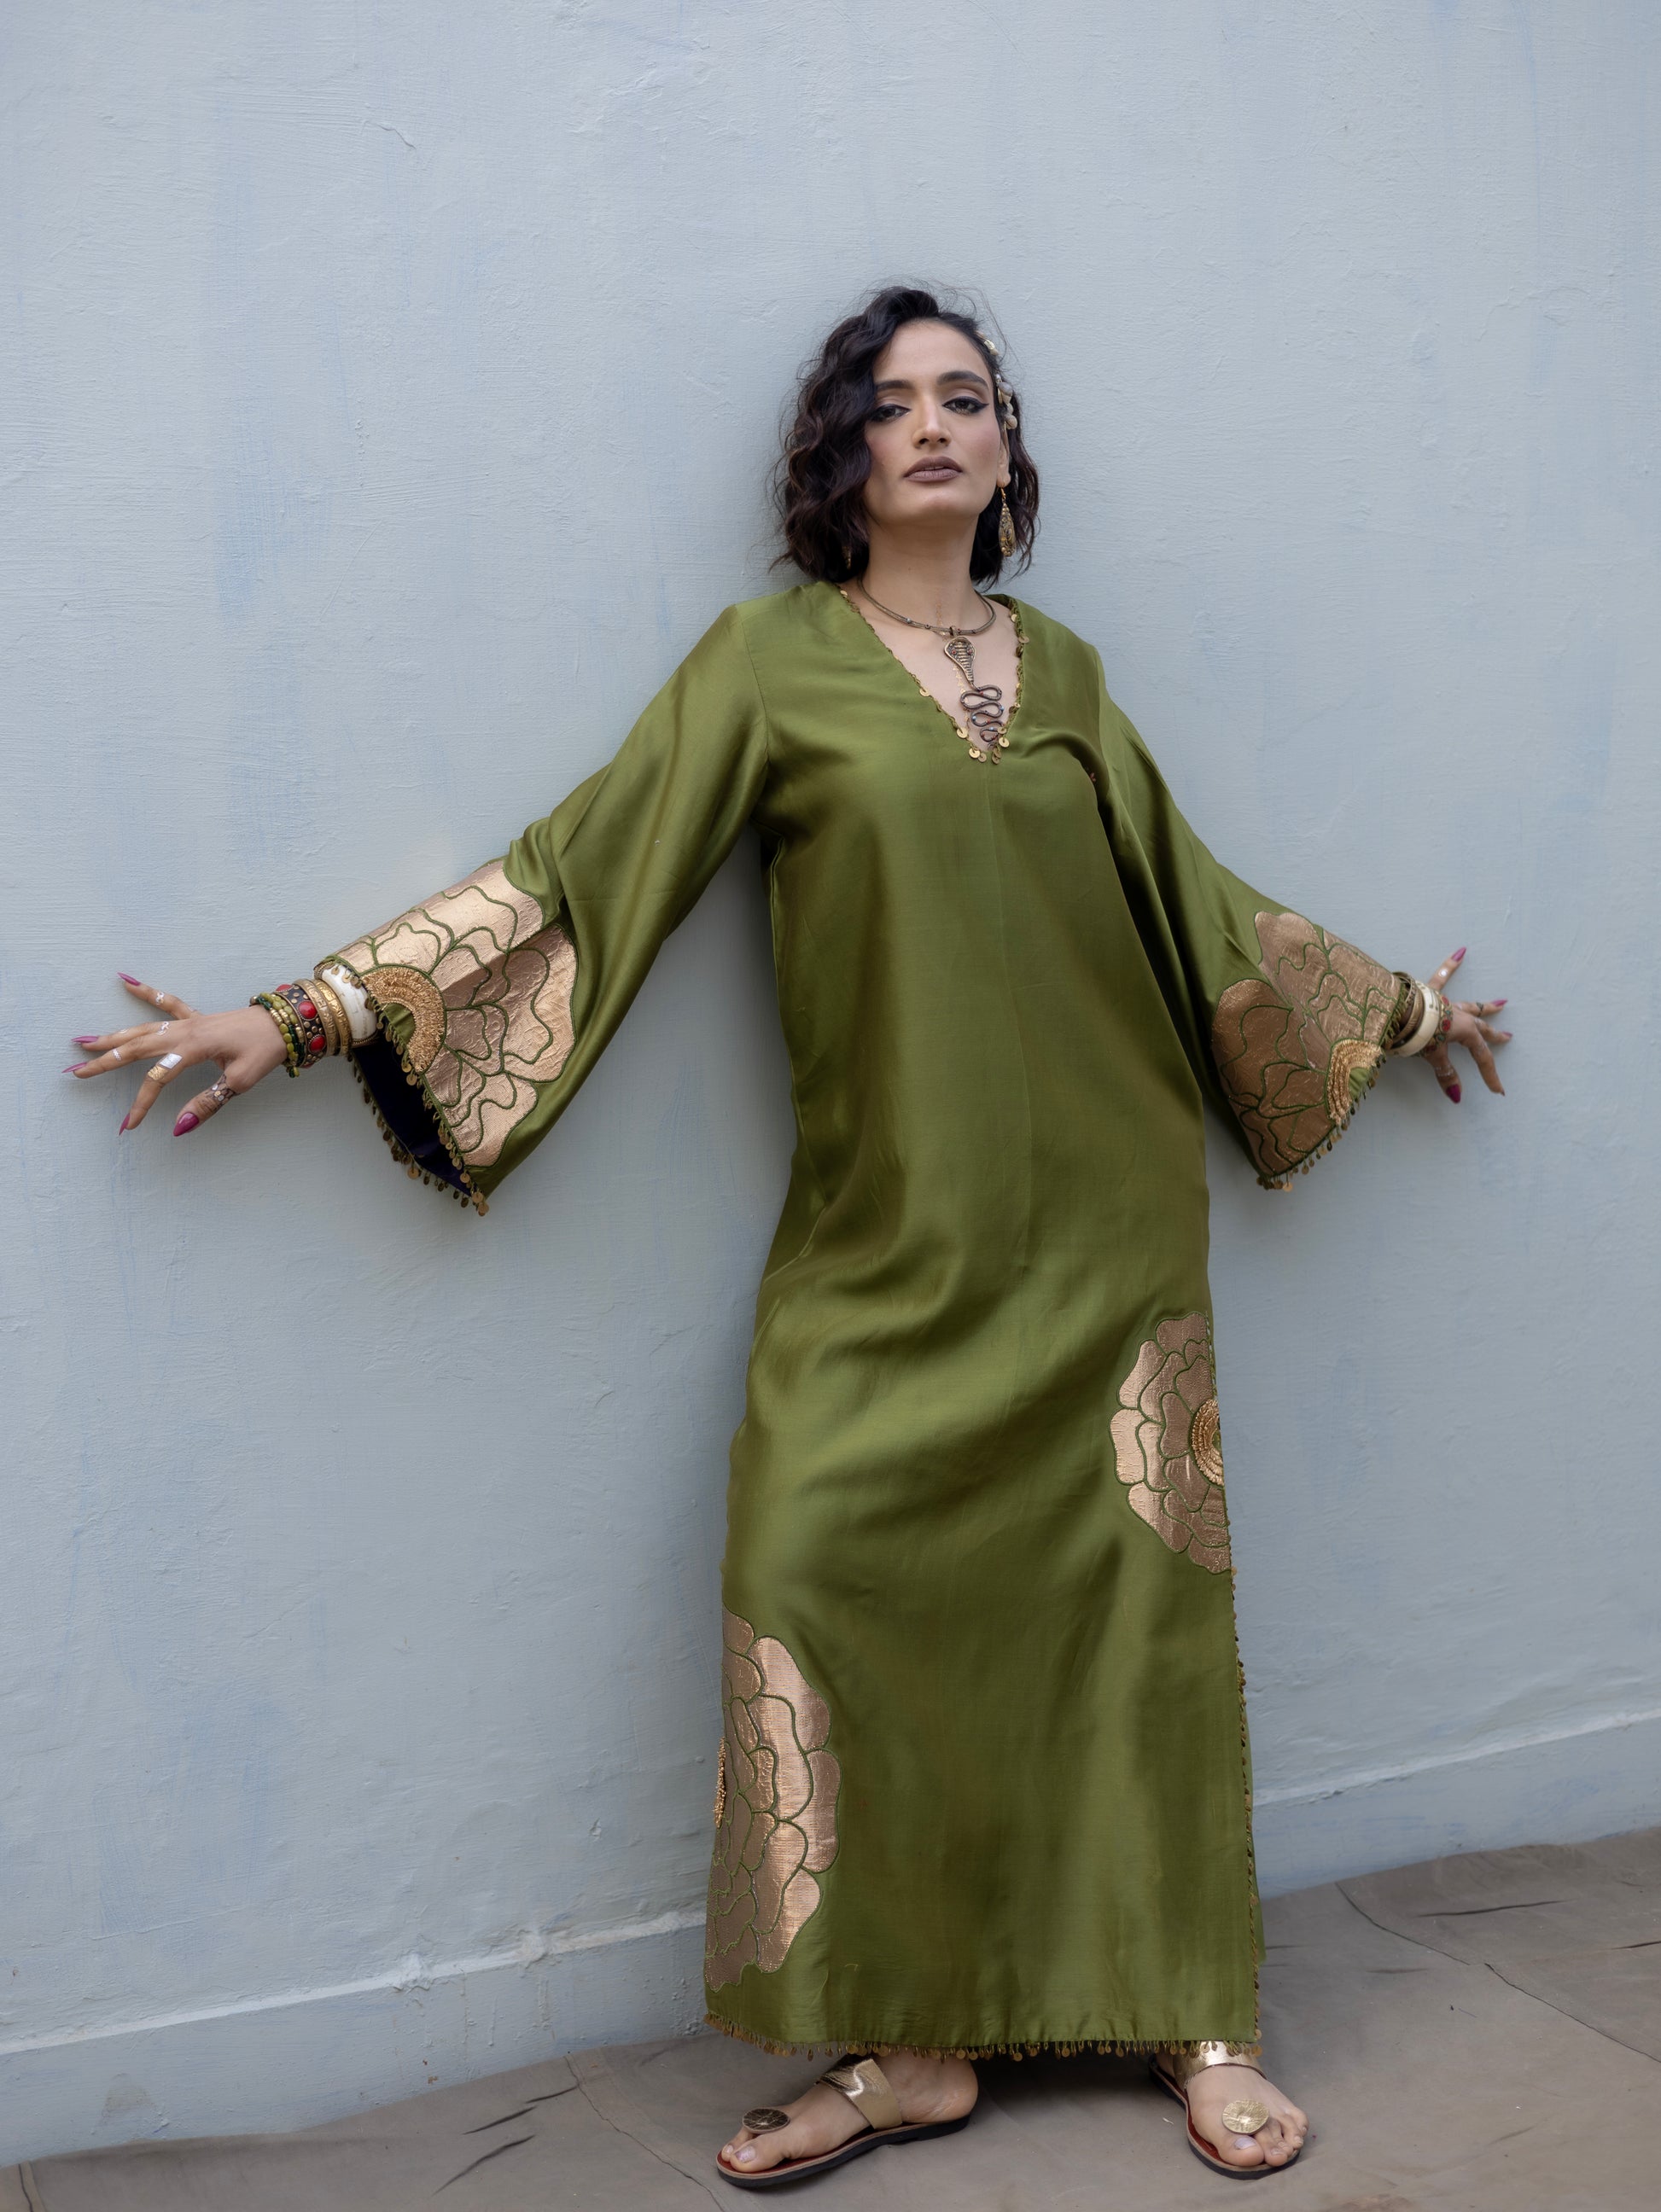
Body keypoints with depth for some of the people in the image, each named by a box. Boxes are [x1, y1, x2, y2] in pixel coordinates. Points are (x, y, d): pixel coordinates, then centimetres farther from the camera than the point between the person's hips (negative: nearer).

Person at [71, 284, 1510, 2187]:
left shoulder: (1063, 671, 12)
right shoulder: (771, 659, 2)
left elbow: (1193, 902, 22)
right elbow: (581, 867, -2)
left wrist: (1400, 1009, 32)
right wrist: (302, 1016, -8)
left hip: (1101, 1233, 3)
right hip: (889, 1245, -2)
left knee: (1133, 1605, 3)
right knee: (836, 1578, -13)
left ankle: (1188, 2012, 19)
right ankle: (911, 2044, 4)